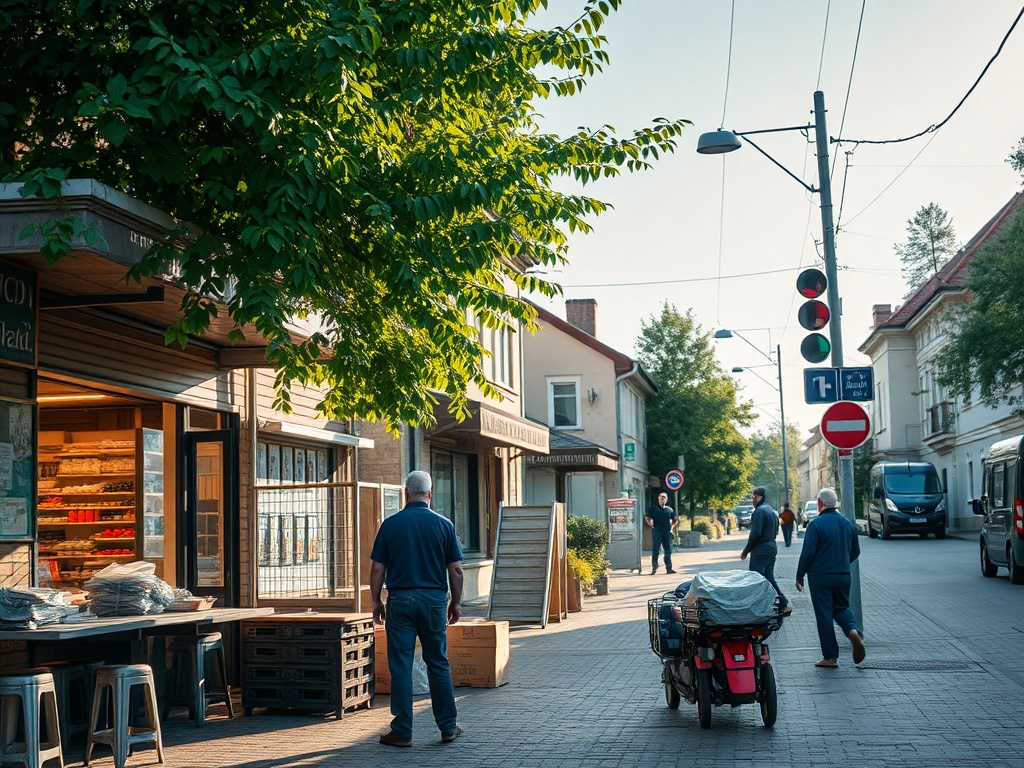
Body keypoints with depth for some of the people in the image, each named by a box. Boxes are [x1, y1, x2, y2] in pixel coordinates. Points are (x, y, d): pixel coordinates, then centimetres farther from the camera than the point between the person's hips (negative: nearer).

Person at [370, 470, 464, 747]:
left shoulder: (390, 524, -1)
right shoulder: (444, 525, 0)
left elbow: (377, 568, -1)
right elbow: (456, 569, 1)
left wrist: (376, 602, 10)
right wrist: (456, 602, 12)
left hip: (400, 600, -1)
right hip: (434, 599, 1)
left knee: (400, 666, 3)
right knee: (438, 664, 11)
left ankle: (402, 732, 5)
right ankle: (448, 726, 16)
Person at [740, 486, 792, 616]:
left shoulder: (759, 511, -16)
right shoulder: (772, 511, 15)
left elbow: (755, 533, -21)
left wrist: (746, 551, -11)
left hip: (760, 551, -9)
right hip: (772, 548, 9)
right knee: (769, 578, 15)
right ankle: (784, 604, 13)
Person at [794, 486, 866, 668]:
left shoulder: (816, 524, -13)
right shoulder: (848, 524, 5)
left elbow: (808, 553, -15)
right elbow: (856, 551, 14)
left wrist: (799, 577, -5)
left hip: (820, 578, -5)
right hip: (843, 576, 5)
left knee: (824, 615, 3)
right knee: (841, 608, 20)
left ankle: (830, 657, 5)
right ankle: (853, 630, -11)